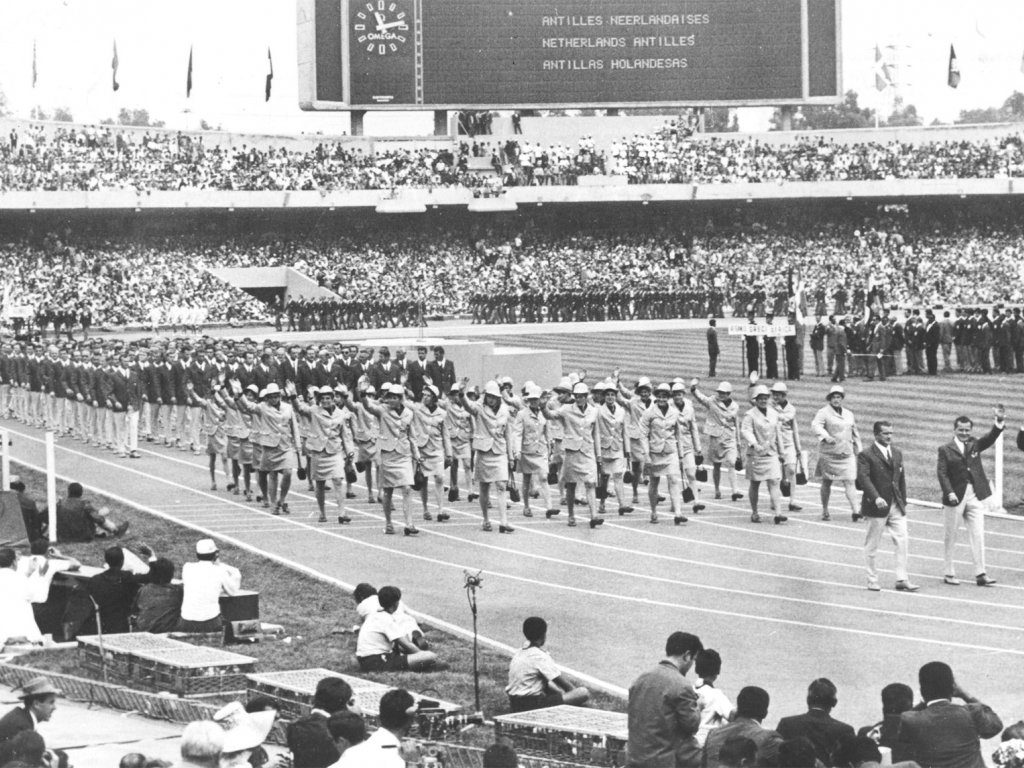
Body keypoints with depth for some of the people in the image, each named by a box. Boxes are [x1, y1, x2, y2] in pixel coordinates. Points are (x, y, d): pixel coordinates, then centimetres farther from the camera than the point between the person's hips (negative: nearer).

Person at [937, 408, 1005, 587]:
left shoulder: (975, 445, 11)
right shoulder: (945, 449, 0)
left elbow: (991, 437, -4)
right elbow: (942, 473, -8)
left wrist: (1000, 421, -21)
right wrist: (949, 492, -21)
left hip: (975, 496, 3)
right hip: (955, 496, -3)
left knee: (978, 535, -1)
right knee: (951, 537, 6)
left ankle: (980, 574, 1)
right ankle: (949, 574, 16)